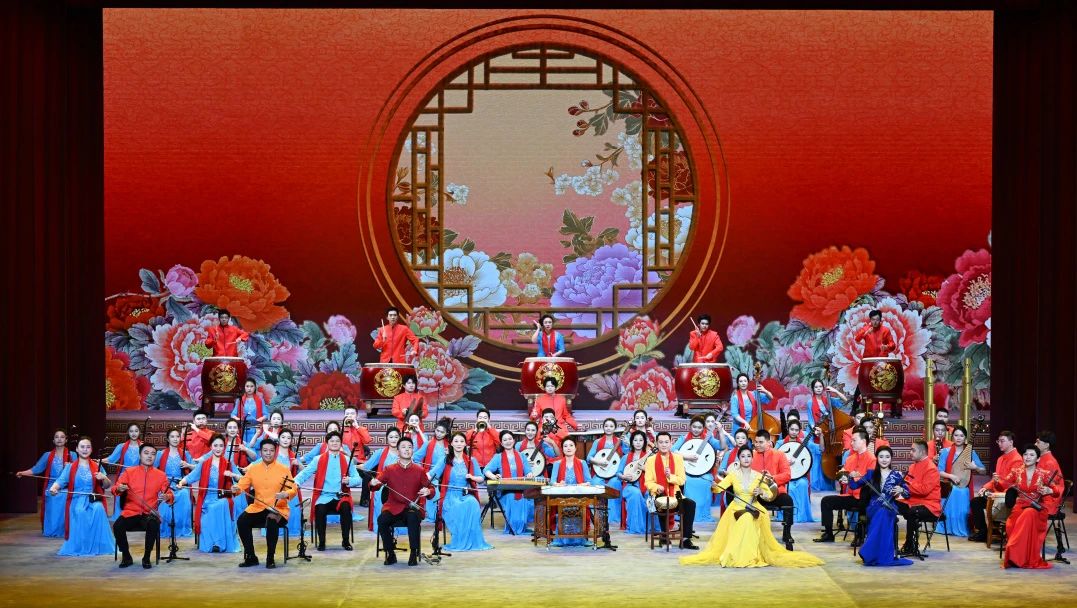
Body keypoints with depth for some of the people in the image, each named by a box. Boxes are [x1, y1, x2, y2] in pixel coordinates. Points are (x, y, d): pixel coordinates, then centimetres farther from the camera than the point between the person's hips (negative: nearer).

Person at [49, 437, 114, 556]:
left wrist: (104, 478, -11)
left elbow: (107, 486, 12)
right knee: (80, 513, -34)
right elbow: (61, 481, -6)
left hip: (93, 501, 1)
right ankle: (78, 546, -15)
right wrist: (53, 488, -28)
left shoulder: (97, 467, 13)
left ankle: (96, 546, -18)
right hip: (76, 502, -1)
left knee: (98, 509, -32)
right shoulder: (70, 467, 8)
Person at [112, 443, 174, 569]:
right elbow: (115, 488, 1)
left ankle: (146, 558, -14)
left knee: (154, 525, -35)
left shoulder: (160, 475, 9)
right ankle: (126, 557, -7)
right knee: (117, 526, -30)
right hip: (131, 512, 0)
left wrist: (167, 497, -17)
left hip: (149, 513, 0)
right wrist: (119, 489, -23)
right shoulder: (129, 472, 8)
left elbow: (169, 494, 7)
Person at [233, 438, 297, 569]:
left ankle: (270, 559, -21)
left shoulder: (284, 469, 1)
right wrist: (236, 488, -20)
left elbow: (293, 489, -4)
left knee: (272, 522, -37)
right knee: (242, 521, -25)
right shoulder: (253, 468, 9)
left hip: (278, 509, -3)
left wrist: (286, 494, -27)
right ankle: (251, 557, -10)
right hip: (257, 508, 3)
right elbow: (243, 483, 4)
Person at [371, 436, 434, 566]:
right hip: (393, 507, 1)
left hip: (413, 508, -1)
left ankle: (414, 554, -22)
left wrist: (428, 491, -16)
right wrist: (373, 483, -27)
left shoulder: (419, 471, 8)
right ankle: (390, 554, -14)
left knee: (413, 519, -36)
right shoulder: (389, 469, 9)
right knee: (382, 520, -30)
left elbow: (431, 488, 8)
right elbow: (378, 481, -3)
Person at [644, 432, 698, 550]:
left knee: (691, 504, -26)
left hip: (675, 495, 2)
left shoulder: (678, 458, 9)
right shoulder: (651, 460, 5)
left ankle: (685, 539, -21)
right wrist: (657, 488, -21)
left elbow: (681, 480, 2)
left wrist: (670, 476, -18)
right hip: (659, 496, -2)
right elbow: (648, 482, 0)